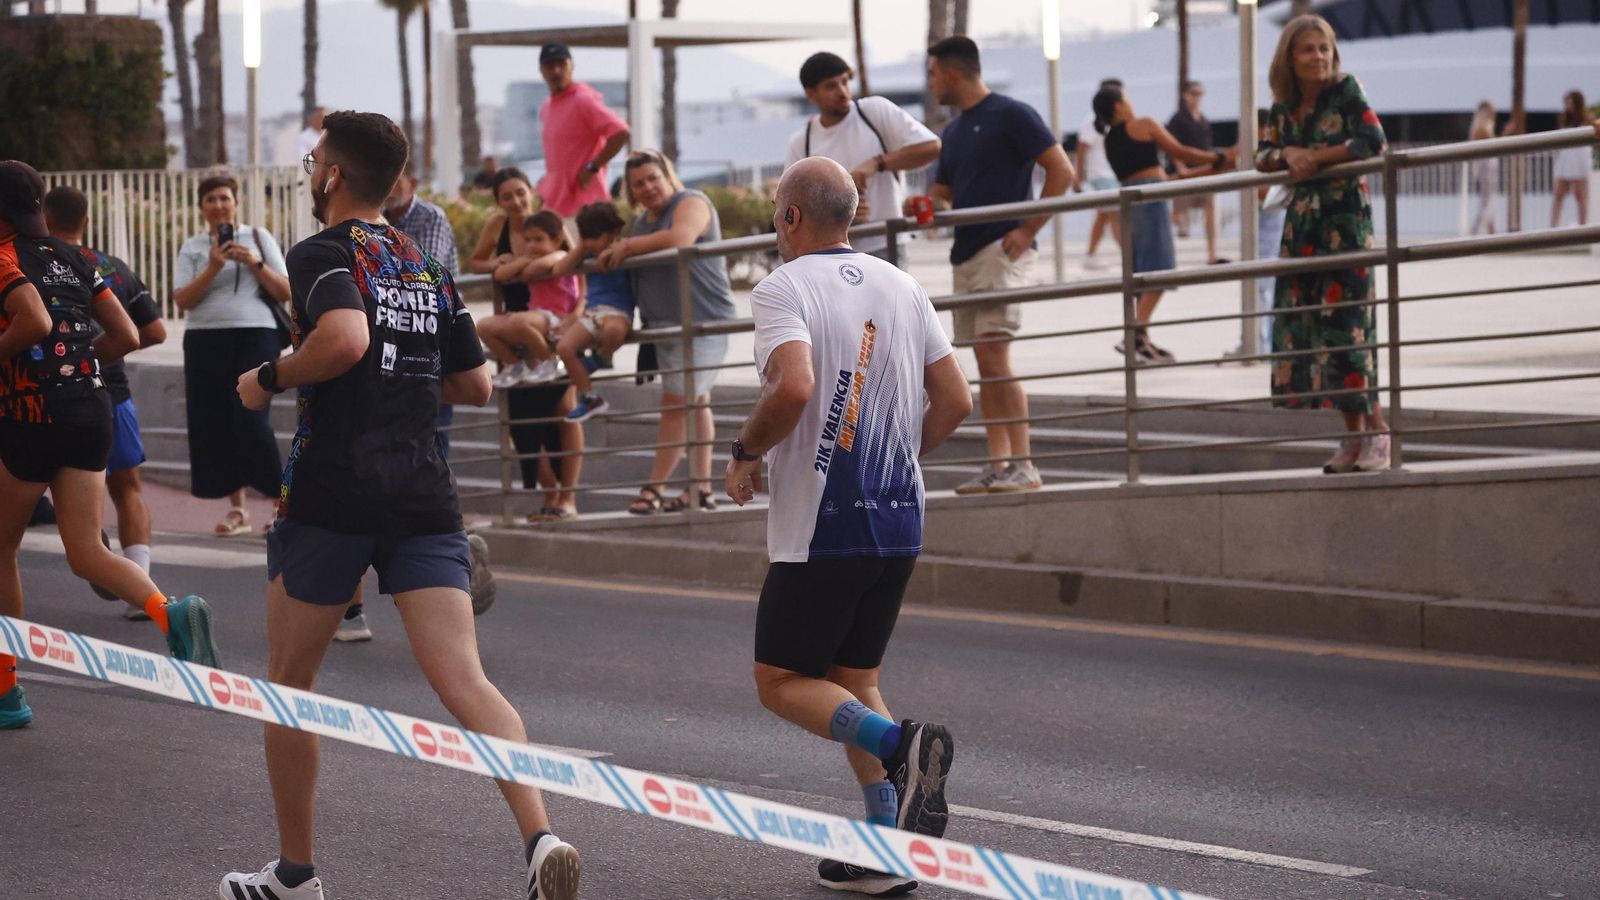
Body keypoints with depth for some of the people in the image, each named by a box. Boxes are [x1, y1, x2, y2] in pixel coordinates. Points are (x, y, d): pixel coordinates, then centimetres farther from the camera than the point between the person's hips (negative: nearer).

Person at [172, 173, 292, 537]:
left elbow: (285, 293, 4)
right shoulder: (192, 248, 11)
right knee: (215, 422, 0)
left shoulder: (258, 238, 8)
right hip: (204, 340, 3)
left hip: (254, 337, -3)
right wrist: (212, 269, -13)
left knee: (250, 420, -13)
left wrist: (256, 264, -9)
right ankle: (237, 508, 8)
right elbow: (182, 300, -1)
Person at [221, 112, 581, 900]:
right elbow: (474, 385, 20)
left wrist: (269, 378, -9)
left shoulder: (322, 253, -5)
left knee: (289, 684, 14)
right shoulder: (429, 267, 16)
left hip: (331, 496, -5)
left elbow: (344, 337, -24)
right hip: (424, 501, 5)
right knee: (464, 682, -7)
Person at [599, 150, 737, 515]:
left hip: (700, 320, -9)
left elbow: (679, 238, -28)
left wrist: (628, 246, -20)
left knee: (676, 403, -10)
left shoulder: (691, 203, -8)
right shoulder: (643, 221, 19)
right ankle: (701, 488, 12)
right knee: (696, 403, 10)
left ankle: (654, 489, -9)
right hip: (665, 322, 9)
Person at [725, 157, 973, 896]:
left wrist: (745, 454, -10)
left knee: (782, 682, 5)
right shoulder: (902, 287, 10)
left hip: (821, 525, -7)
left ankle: (901, 745, -21)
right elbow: (955, 400, 9)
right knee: (853, 683, 16)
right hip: (899, 518, 7)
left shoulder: (784, 287, -10)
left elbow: (795, 387, -27)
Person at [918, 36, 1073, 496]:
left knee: (994, 358, -16)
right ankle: (999, 464, 7)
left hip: (1002, 250, -9)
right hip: (966, 253, 9)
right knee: (985, 365, 6)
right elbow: (943, 196, 25)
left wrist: (1028, 230, -15)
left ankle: (1023, 466, -14)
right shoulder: (954, 131, 19)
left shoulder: (1011, 115, -7)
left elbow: (1062, 171, -11)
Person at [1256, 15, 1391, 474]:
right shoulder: (1284, 105, 9)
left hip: (1345, 220, -6)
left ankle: (1375, 428, -4)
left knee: (1344, 322, -12)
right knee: (1300, 323, 2)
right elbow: (1263, 156, 11)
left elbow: (1373, 142, -16)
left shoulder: (1346, 91, -7)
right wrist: (1288, 154, -10)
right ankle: (1354, 436, 8)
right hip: (1301, 223, 6)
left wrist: (1317, 157, -15)